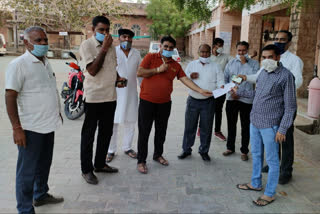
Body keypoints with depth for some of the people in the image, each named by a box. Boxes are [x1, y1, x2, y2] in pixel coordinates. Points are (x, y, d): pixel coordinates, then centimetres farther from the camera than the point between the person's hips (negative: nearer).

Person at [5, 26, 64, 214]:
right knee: (27, 170, 4)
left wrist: (58, 113, 22)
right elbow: (10, 97, -17)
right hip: (31, 128, -8)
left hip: (49, 124, 8)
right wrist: (17, 128, -20)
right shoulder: (19, 64, -13)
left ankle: (41, 195, 41)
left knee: (44, 164, 21)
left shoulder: (46, 62, 11)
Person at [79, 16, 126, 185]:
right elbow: (93, 70, -19)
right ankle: (86, 169, 16)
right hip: (93, 97, -7)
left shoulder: (111, 46, 12)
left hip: (110, 96, 7)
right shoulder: (86, 45, -9)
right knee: (88, 134, 4)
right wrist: (104, 49, -20)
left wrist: (118, 79, 3)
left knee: (106, 133, 16)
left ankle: (100, 164, 32)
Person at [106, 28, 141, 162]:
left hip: (131, 92, 4)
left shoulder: (136, 53, 10)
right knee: (113, 122, 0)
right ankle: (111, 150, 13)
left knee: (130, 121, 11)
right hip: (115, 91, -4)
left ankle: (127, 147, 26)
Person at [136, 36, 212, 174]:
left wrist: (201, 91, -6)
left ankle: (158, 155, 35)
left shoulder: (176, 65, 8)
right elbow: (139, 73, -11)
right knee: (144, 132, 1)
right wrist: (158, 69, -15)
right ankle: (141, 161, 13)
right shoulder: (150, 57, -3)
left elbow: (185, 79, 3)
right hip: (147, 102, -4)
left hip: (165, 103, 4)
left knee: (161, 131, 15)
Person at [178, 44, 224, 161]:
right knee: (189, 126, 7)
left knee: (206, 128, 7)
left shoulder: (216, 66, 5)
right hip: (193, 100, 1)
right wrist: (190, 76, -10)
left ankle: (204, 151, 24)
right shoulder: (192, 64, 9)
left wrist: (221, 88, -22)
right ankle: (186, 149, 23)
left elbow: (220, 81, 1)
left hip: (208, 102, -1)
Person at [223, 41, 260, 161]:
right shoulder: (231, 63, 9)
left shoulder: (254, 63, 0)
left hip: (246, 99, -3)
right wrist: (231, 91, -5)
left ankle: (244, 151, 18)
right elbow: (225, 79, 9)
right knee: (231, 124, 13)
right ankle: (230, 147, 28)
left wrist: (245, 63, -14)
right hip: (231, 98, 3)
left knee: (246, 126, 5)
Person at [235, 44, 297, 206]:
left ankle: (270, 194, 20)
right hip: (254, 121, 8)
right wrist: (239, 92, 21)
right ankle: (255, 184, 38)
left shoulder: (286, 76, -13)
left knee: (272, 160, 5)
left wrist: (283, 129, -16)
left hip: (270, 125, -7)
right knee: (256, 154, 20)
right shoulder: (263, 72, 8)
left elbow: (290, 106, -13)